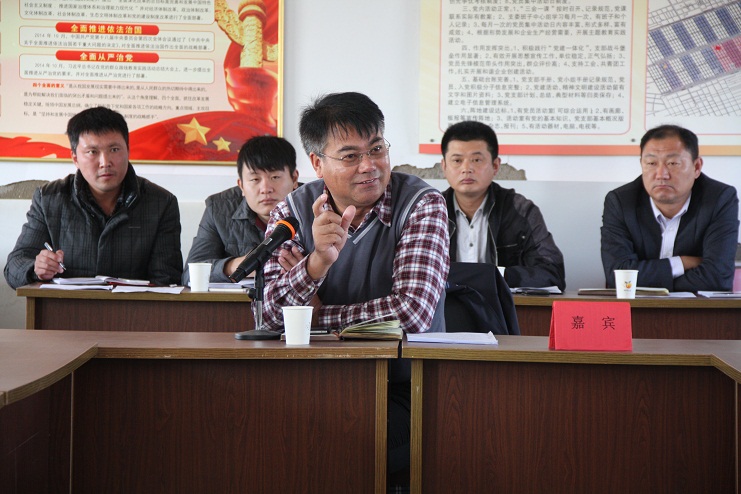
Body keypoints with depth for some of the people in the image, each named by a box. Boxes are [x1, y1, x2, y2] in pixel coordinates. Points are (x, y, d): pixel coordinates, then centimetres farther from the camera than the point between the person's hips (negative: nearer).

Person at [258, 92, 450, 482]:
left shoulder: (422, 205, -6)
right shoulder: (294, 211, 2)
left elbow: (413, 313, -18)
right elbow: (267, 318, -8)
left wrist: (318, 314, -8)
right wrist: (318, 260, -25)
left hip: (402, 391, -3)